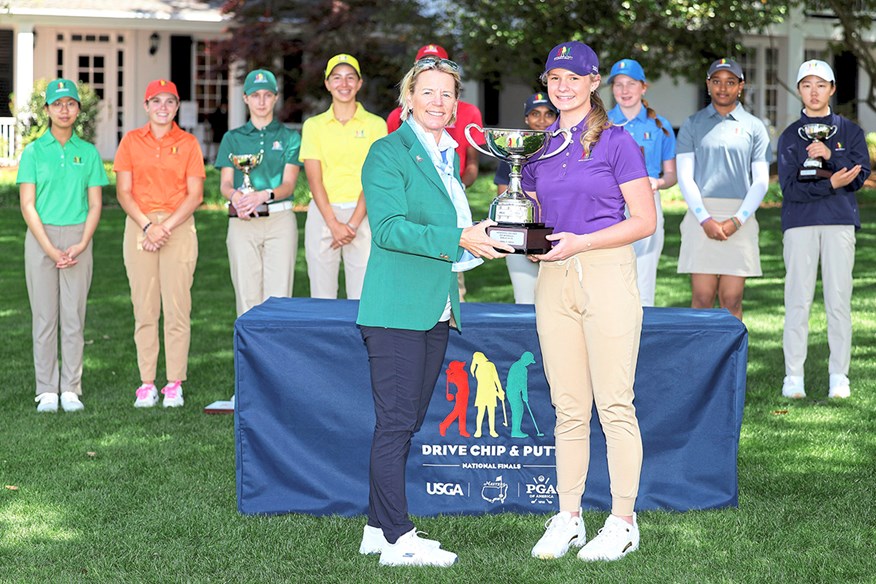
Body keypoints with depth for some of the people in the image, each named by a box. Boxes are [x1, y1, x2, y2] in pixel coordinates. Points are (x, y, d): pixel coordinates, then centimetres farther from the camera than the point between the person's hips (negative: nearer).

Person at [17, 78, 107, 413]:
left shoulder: (88, 153, 8)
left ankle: (71, 389, 5)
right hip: (41, 237, -1)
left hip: (78, 239, 1)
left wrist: (81, 245, -10)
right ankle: (46, 391, 4)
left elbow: (95, 205, 5)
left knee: (74, 316, 0)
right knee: (44, 316, 0)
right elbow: (27, 205, -3)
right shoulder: (34, 152, 3)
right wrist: (50, 249, -12)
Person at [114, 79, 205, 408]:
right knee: (144, 307, 0)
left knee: (177, 307, -4)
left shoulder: (188, 144, 6)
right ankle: (146, 383, 4)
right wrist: (147, 226, -10)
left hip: (179, 227, -1)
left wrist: (166, 226, -10)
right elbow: (123, 192, 4)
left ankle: (175, 383, 0)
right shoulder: (131, 141, 9)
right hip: (139, 226, 1)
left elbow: (195, 195, 0)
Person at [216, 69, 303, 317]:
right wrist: (235, 196, -19)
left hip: (280, 219, -1)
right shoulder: (233, 138, 15)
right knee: (247, 294, -4)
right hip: (242, 222, 1)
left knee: (278, 294, -8)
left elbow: (289, 184, 0)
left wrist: (263, 196, -21)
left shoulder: (289, 137, 10)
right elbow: (225, 183, 6)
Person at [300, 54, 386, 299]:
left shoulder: (375, 124, 5)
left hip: (362, 214, -1)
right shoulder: (314, 125, 8)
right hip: (323, 213, 1)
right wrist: (333, 224, -11)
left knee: (363, 296, -4)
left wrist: (354, 223, -13)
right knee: (322, 295, 1)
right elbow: (314, 179, 0)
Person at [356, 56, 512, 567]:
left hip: (437, 309, 9)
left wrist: (482, 236, 9)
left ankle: (380, 528, 18)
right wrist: (459, 240, -24)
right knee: (396, 423, -7)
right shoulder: (389, 152, -8)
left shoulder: (448, 154, 18)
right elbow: (389, 227, -18)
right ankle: (397, 539, -5)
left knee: (407, 421, 11)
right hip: (397, 309, -9)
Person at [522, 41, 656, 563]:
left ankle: (624, 522, 3)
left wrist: (580, 242, -15)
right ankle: (568, 519, 14)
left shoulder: (616, 141, -3)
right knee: (568, 408, 8)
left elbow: (645, 220, -6)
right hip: (555, 279, 5)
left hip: (607, 271, -5)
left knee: (614, 404, -4)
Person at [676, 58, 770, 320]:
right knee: (702, 297, -5)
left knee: (732, 299, -2)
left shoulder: (754, 127, 10)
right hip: (701, 216, 0)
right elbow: (685, 177, 3)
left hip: (740, 219, 0)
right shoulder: (693, 125, 10)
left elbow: (761, 181, 6)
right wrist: (705, 219, -9)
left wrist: (736, 221, -7)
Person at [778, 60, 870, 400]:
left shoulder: (850, 131, 11)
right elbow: (790, 186, -3)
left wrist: (831, 155, -16)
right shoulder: (790, 136, 8)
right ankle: (793, 375, 0)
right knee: (798, 299, -4)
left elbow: (861, 174, -1)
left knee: (839, 299, -2)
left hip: (840, 222, 1)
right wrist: (830, 184, -16)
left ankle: (839, 375, 3)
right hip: (800, 222, 0)